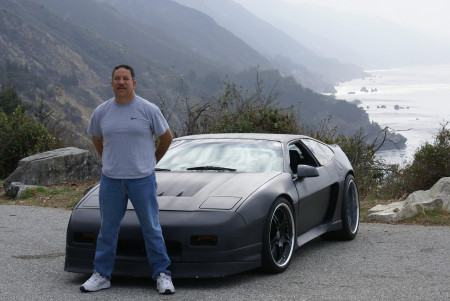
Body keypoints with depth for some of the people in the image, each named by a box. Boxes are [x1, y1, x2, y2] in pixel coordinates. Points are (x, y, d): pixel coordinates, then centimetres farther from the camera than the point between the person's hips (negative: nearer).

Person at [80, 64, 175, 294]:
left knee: (151, 228, 3)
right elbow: (96, 139, 21)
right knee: (108, 228, 9)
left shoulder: (148, 110, -4)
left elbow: (167, 137, 7)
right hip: (111, 180, 3)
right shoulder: (101, 112, 4)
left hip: (142, 180, -2)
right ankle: (101, 275, 18)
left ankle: (162, 275, 12)